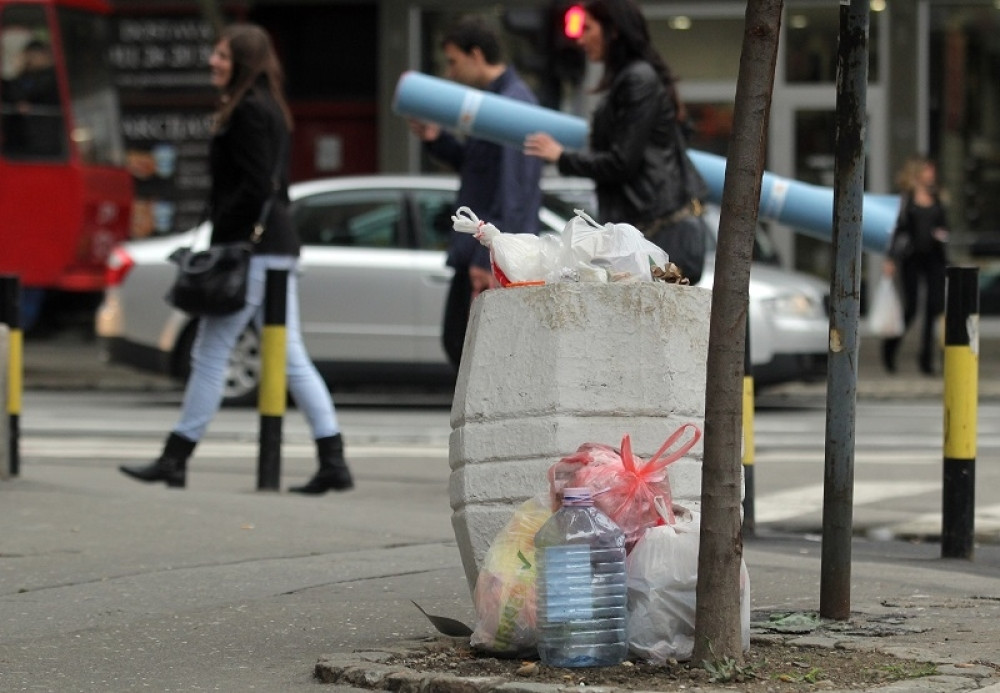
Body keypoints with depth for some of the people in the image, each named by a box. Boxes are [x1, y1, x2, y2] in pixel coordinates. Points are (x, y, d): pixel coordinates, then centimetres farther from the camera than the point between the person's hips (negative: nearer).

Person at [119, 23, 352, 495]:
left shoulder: (247, 111, -12)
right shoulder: (271, 110, 17)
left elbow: (255, 187, -20)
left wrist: (222, 238, -15)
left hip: (251, 249, -10)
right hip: (279, 247, 10)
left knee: (210, 353, -3)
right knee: (290, 356, 8)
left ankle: (175, 459, 3)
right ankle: (333, 462, 3)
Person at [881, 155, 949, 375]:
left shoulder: (935, 198, 12)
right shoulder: (908, 198, 0)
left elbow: (943, 225, 19)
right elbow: (900, 228, -1)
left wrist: (942, 233, -5)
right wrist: (891, 259, -4)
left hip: (934, 256, 4)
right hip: (912, 256, -4)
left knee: (935, 306, -6)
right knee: (911, 307, -4)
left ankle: (927, 357, 0)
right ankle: (890, 347, 20)